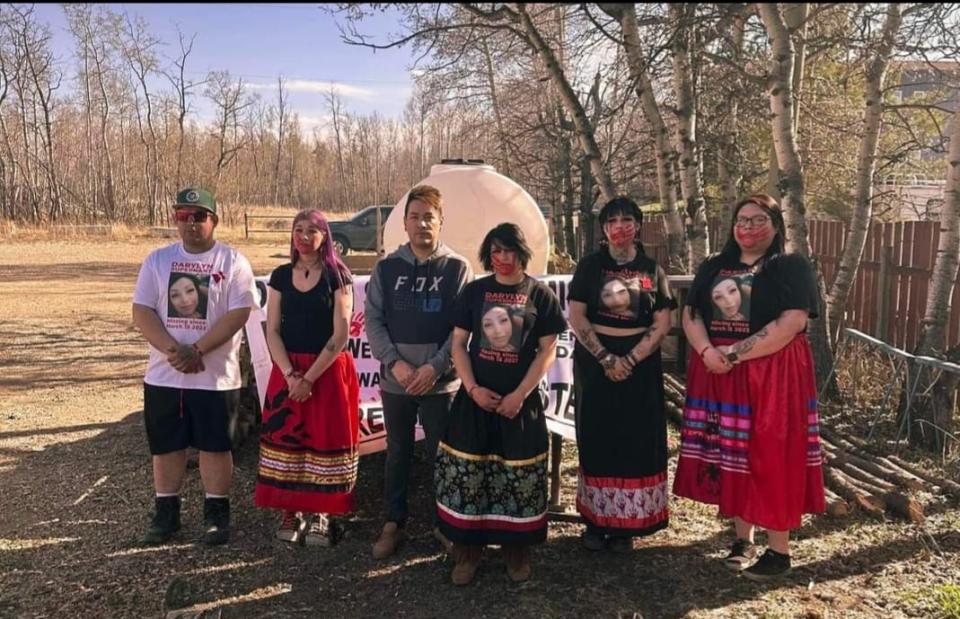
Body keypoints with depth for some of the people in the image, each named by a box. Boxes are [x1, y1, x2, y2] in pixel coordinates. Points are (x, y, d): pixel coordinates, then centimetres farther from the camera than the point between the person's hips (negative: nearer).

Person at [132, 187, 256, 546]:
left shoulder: (232, 262, -3)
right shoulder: (158, 260, 6)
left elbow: (237, 314, -12)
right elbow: (141, 312, -1)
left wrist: (197, 350, -20)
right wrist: (172, 349, -16)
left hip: (216, 376, -3)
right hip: (163, 375, 3)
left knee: (215, 446, 5)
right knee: (165, 447, 12)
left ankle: (217, 515, 18)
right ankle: (166, 514, 27)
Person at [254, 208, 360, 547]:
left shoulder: (337, 275, -5)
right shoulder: (280, 276, 6)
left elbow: (341, 334, -10)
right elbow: (272, 331, 3)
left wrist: (310, 377, -14)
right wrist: (290, 374, -10)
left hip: (328, 371, -3)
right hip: (287, 371, 3)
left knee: (325, 439, 1)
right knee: (287, 438, 4)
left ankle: (322, 512, 14)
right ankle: (291, 510, 18)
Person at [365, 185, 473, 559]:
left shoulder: (458, 268, -3)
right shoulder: (387, 268, 3)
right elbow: (372, 320, 1)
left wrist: (435, 366, -15)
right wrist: (394, 362, -12)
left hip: (441, 382, -2)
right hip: (395, 381, 2)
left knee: (441, 454, 8)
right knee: (397, 454, 14)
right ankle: (393, 522, 29)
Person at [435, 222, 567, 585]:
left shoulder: (540, 294, 1)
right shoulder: (474, 291, 5)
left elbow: (547, 351, -2)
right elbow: (458, 343, 4)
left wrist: (519, 394, -11)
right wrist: (472, 388, -10)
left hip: (521, 400, -1)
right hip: (476, 398, 1)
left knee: (519, 477, 5)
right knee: (466, 472, 3)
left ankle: (516, 548, 22)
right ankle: (467, 549, 16)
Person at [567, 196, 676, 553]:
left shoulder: (652, 270, 6)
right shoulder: (590, 265, 3)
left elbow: (662, 324, 0)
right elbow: (576, 317, -4)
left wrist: (631, 359, -13)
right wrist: (606, 358, -14)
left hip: (640, 364, 1)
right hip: (595, 361, -1)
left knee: (637, 440, 2)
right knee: (596, 439, 2)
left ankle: (626, 523, 12)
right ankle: (595, 520, 11)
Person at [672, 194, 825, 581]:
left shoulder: (792, 267, -2)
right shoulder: (713, 268, 13)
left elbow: (792, 323, -15)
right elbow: (690, 315, 6)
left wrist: (735, 352, -18)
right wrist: (707, 351, -14)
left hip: (773, 375, -4)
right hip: (718, 373, 5)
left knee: (771, 456, -1)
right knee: (731, 456, 8)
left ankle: (779, 551, 11)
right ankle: (743, 539, 22)